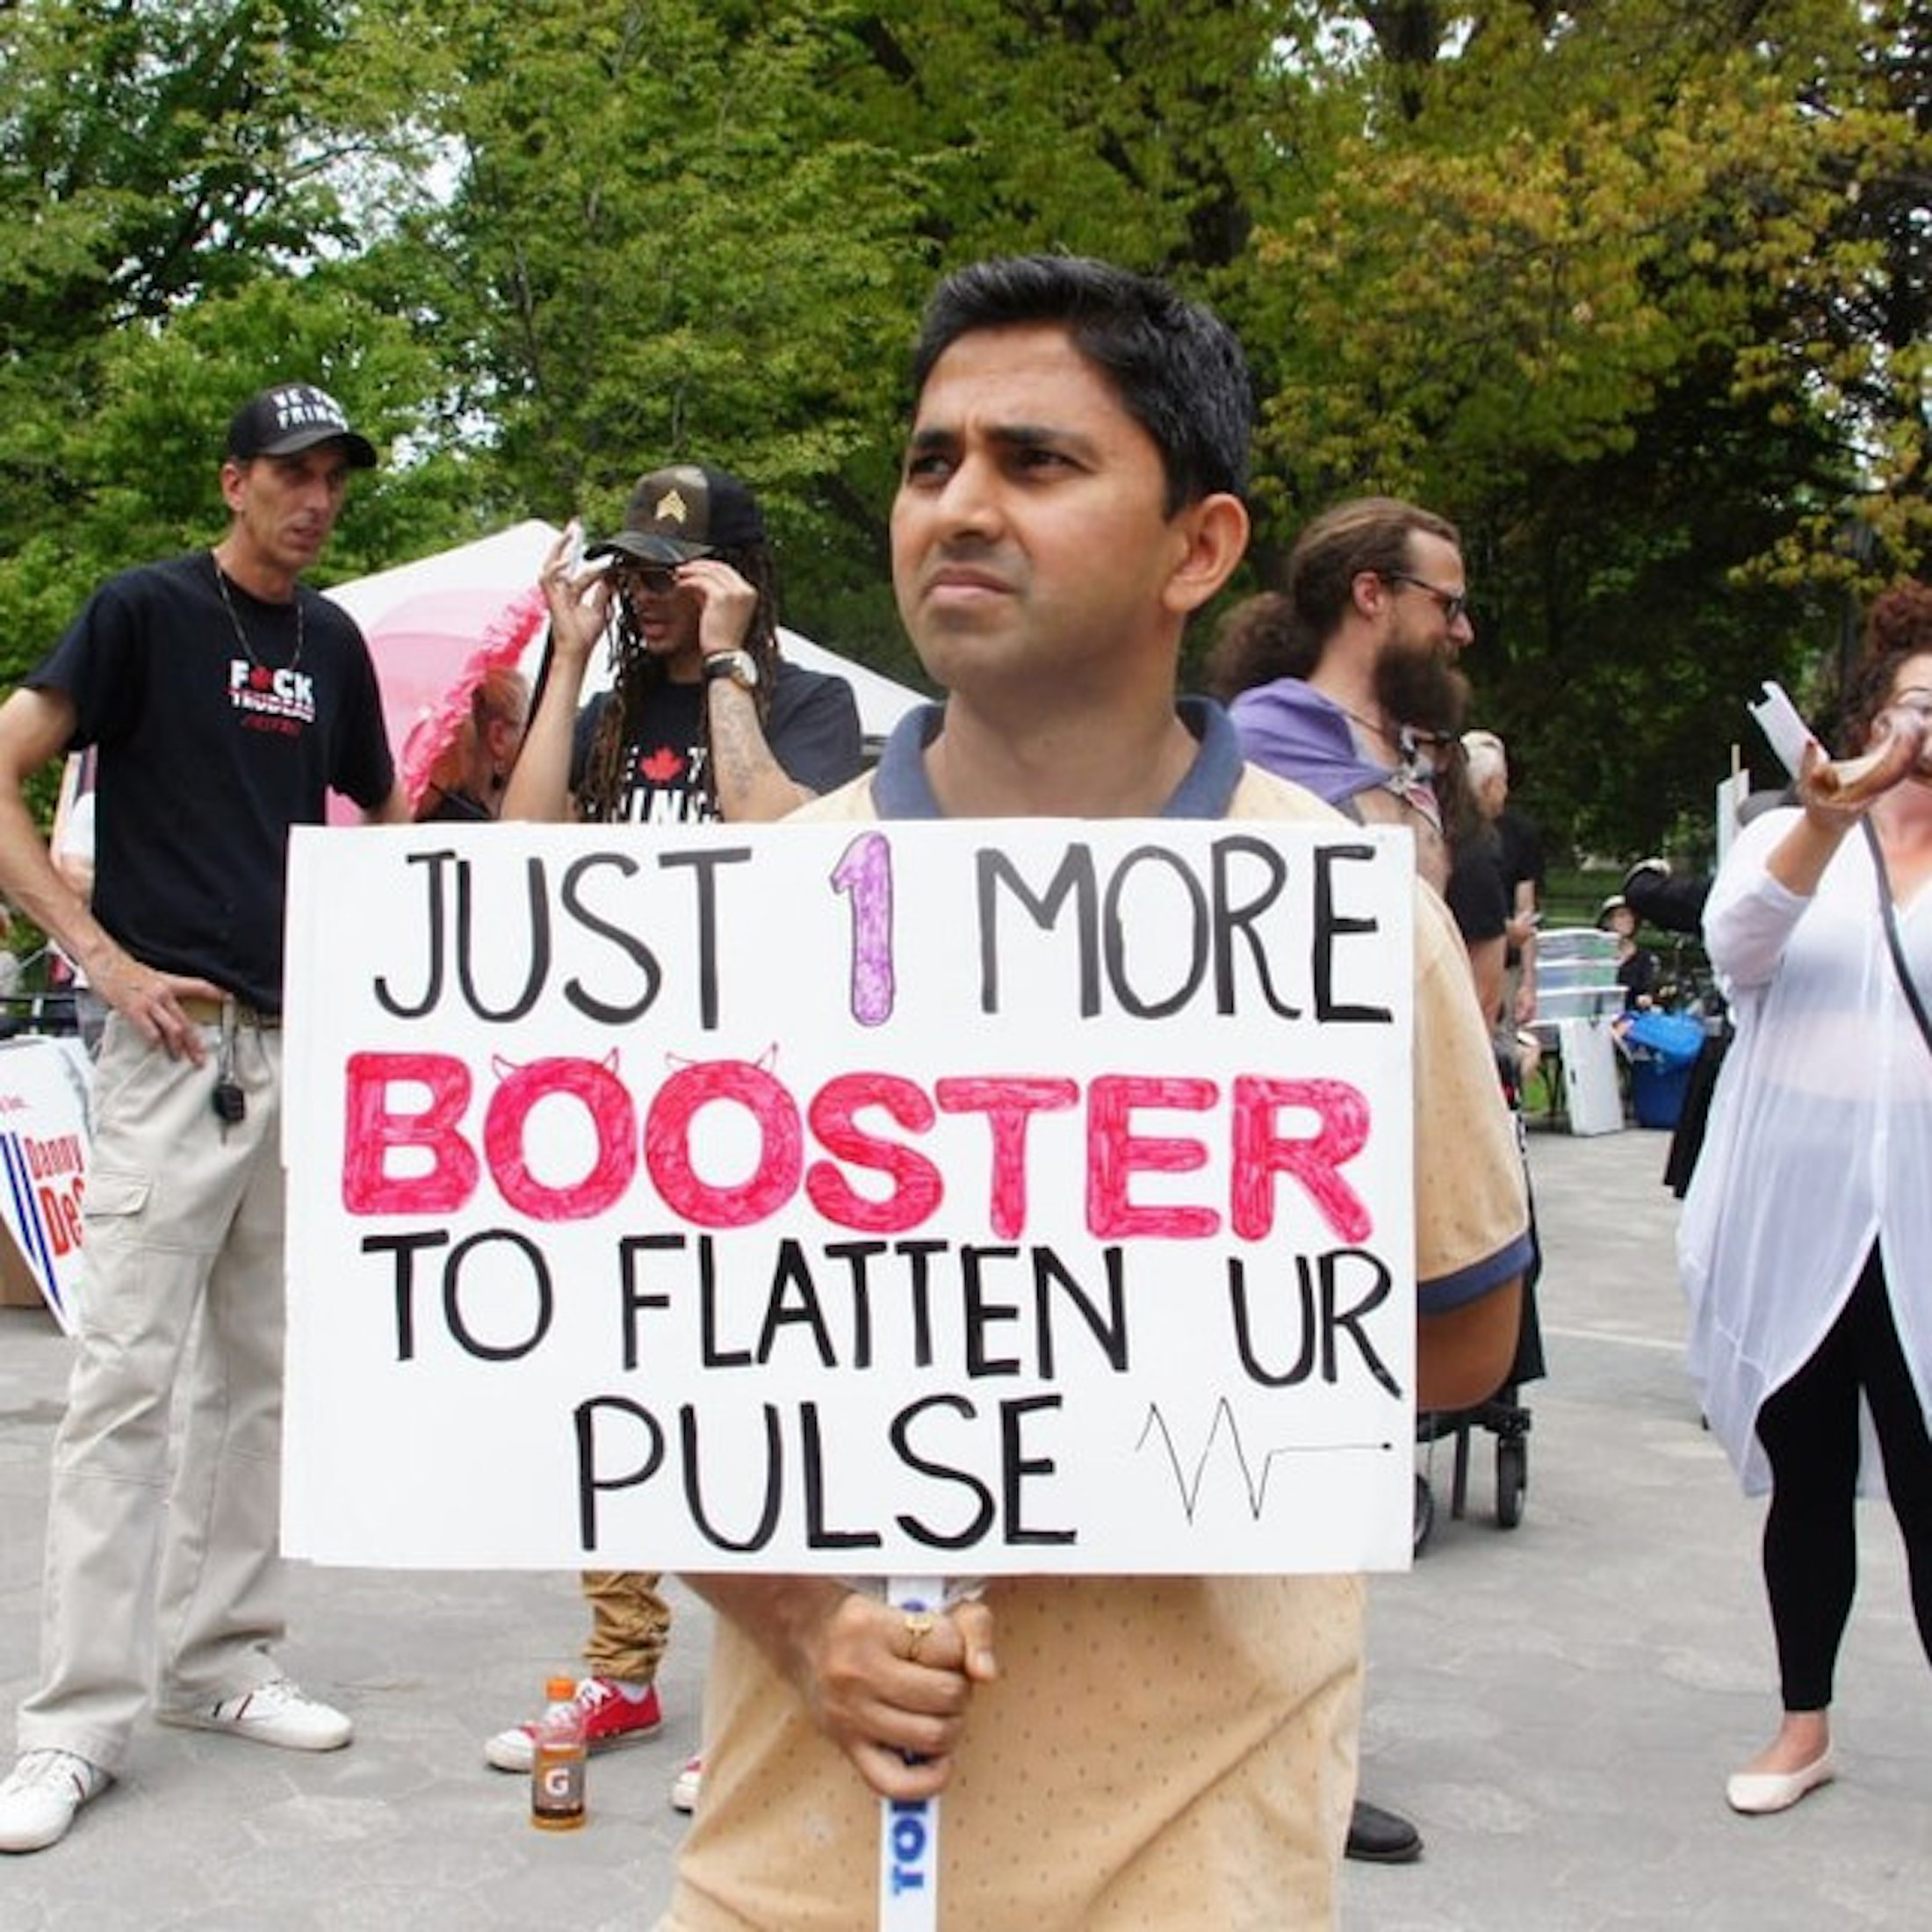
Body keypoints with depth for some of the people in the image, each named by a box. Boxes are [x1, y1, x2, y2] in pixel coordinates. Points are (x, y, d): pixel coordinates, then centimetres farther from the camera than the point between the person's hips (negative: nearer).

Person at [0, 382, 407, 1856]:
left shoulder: (333, 641, 14)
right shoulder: (147, 609, -3)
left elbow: (385, 817, 25)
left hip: (303, 1044, 6)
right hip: (175, 1040, -6)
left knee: (261, 1373, 11)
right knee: (128, 1375, -7)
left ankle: (221, 1662, 23)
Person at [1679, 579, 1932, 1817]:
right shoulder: (1785, 839, 7)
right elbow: (1737, 944, -15)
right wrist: (1828, 822, -29)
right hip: (1789, 1217, 1)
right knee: (1806, 1482, 13)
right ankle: (1806, 1725, 28)